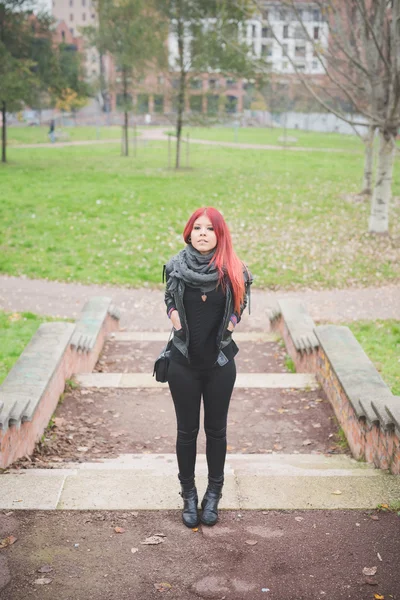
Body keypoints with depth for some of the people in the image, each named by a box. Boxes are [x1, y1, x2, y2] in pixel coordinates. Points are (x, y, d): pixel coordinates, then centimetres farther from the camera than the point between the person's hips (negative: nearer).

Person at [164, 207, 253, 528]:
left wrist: (228, 326, -4)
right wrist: (176, 319, -5)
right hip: (184, 363, 1)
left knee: (216, 430, 11)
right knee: (187, 430, 10)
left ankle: (214, 494, 27)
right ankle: (189, 495, 25)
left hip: (220, 363, 0)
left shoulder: (233, 271, -8)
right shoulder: (176, 267, -5)